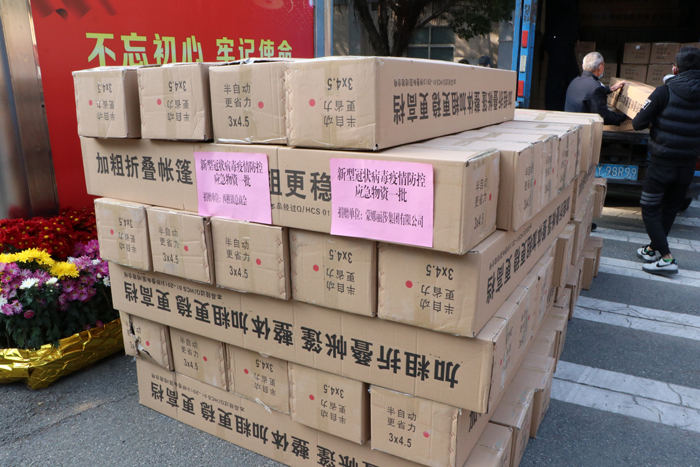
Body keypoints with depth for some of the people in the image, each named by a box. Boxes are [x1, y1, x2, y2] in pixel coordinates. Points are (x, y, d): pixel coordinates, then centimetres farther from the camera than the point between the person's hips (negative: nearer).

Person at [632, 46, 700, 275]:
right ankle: (653, 249, 29)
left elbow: (638, 123, -10)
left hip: (662, 162, -5)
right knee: (670, 209, 16)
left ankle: (666, 258, -5)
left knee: (650, 209, 2)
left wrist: (654, 120, 11)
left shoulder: (665, 91, -11)